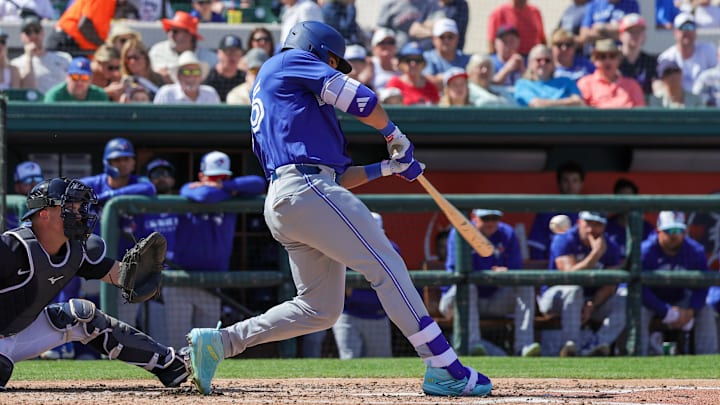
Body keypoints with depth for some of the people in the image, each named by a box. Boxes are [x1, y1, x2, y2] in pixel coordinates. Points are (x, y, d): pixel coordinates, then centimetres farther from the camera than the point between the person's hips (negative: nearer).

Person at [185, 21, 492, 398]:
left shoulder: (268, 99, 33)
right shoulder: (289, 62, 8)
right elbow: (360, 100, -4)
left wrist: (387, 167, 25)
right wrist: (396, 136, 11)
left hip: (279, 204, 10)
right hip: (307, 192, -10)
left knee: (319, 308, 10)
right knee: (387, 268, -11)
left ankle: (219, 341, 6)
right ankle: (445, 369, -16)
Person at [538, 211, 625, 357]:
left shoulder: (611, 248, -1)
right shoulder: (564, 241, -15)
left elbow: (610, 285, -5)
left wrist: (591, 305, -21)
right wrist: (596, 253, -32)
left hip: (595, 301, 4)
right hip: (554, 298, -4)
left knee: (626, 300, -20)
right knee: (573, 289, -37)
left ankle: (594, 345, -37)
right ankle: (570, 344, -41)